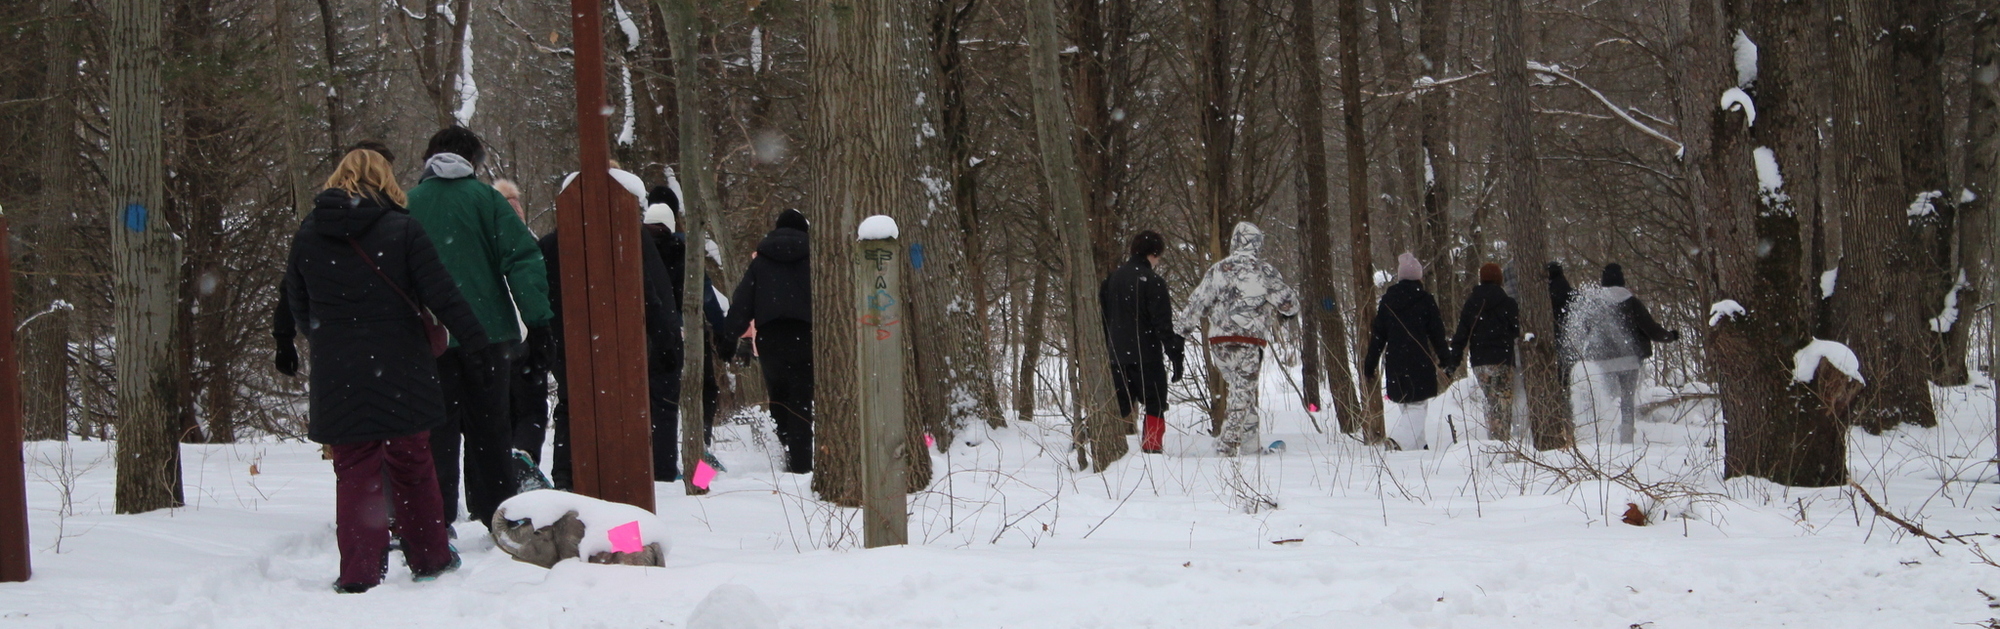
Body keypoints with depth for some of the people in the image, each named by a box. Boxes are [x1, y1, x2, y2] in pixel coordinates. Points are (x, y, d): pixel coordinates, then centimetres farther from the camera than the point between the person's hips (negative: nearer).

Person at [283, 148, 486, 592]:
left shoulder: (307, 235, 4)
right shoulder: (402, 230, -4)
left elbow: (299, 308, 11)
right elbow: (441, 295, -8)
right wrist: (478, 344, -1)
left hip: (337, 374, 1)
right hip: (401, 370, -1)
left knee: (355, 472, 4)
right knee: (412, 465, 13)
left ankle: (359, 574, -3)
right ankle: (430, 558, 21)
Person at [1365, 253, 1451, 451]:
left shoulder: (1387, 300, 6)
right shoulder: (1425, 301, -4)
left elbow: (1377, 336, 7)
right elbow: (1437, 335, -1)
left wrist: (1369, 367, 11)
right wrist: (1446, 361, 10)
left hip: (1394, 364, 4)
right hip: (1420, 363, -4)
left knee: (1407, 407, 17)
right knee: (1417, 406, -5)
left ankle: (1418, 446, 17)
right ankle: (1398, 440, -27)